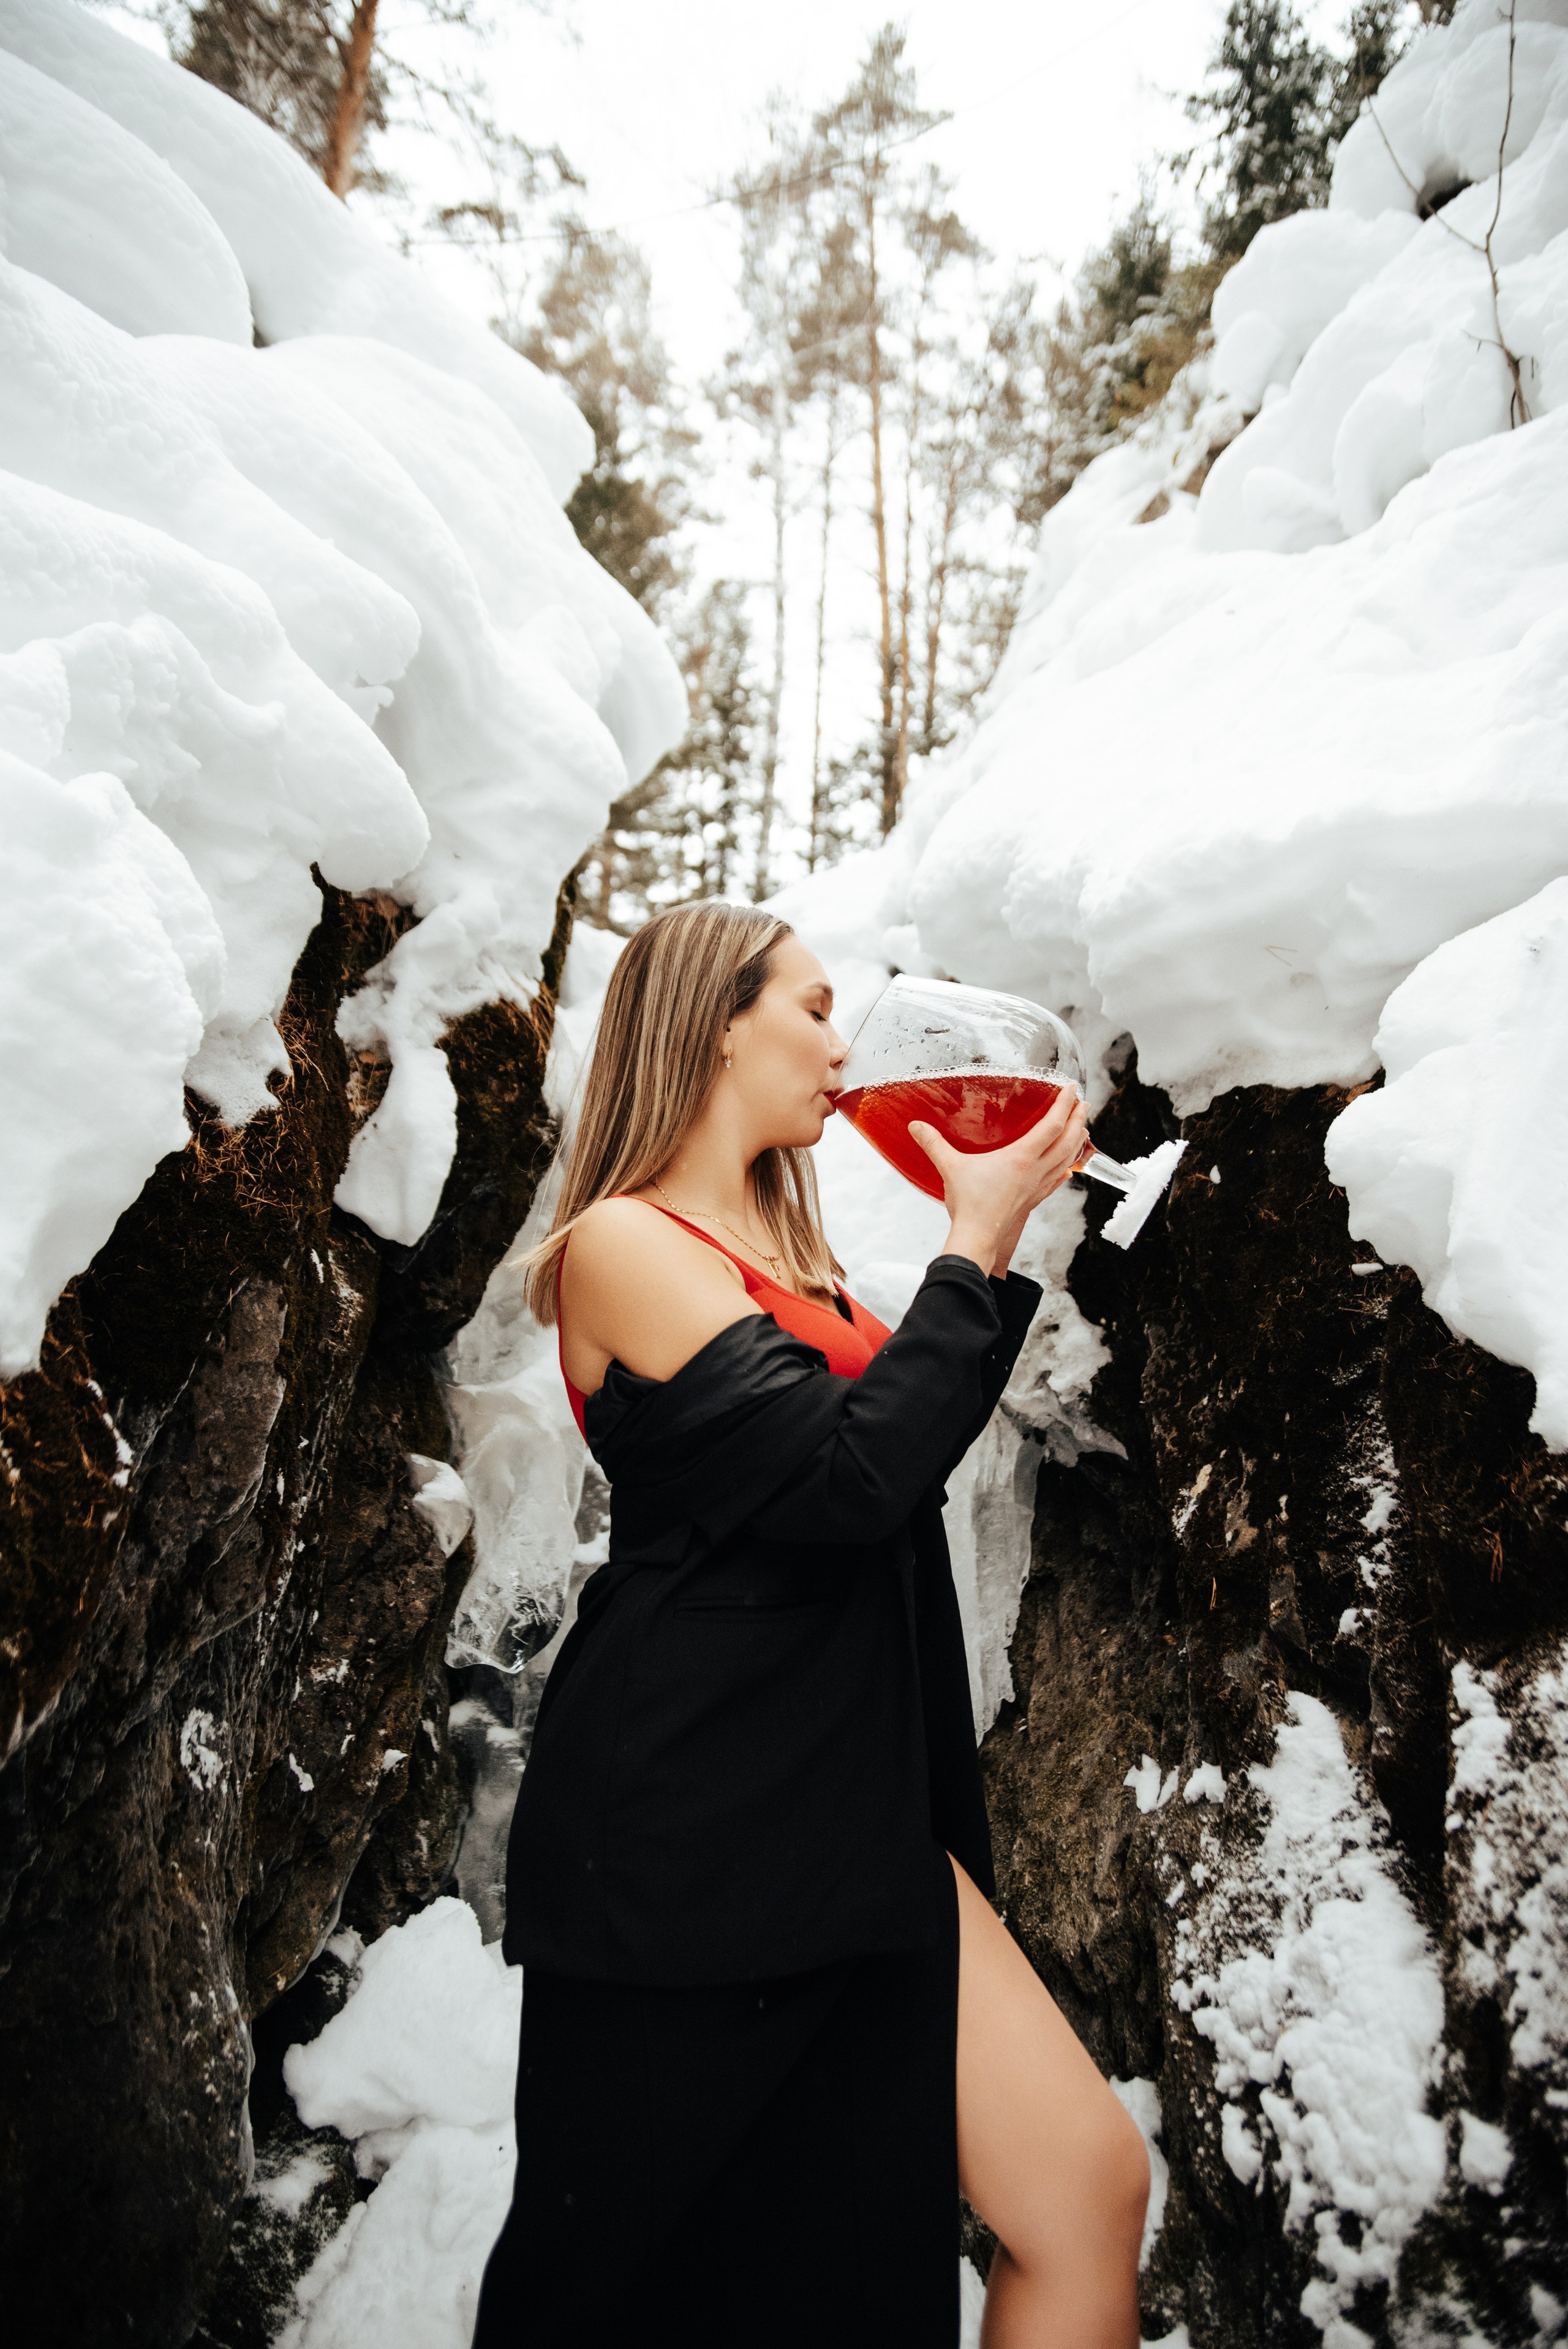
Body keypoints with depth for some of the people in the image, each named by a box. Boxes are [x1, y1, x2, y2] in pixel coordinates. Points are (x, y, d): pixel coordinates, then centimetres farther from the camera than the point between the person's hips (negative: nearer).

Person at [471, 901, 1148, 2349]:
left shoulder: (787, 1251, 15)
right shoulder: (624, 1242, -11)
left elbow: (926, 1436, 24)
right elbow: (851, 1478, -21)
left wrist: (1001, 1238, 17)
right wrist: (977, 1246, -10)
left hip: (853, 1817, 8)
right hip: (686, 1833, -7)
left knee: (1089, 2187, 0)